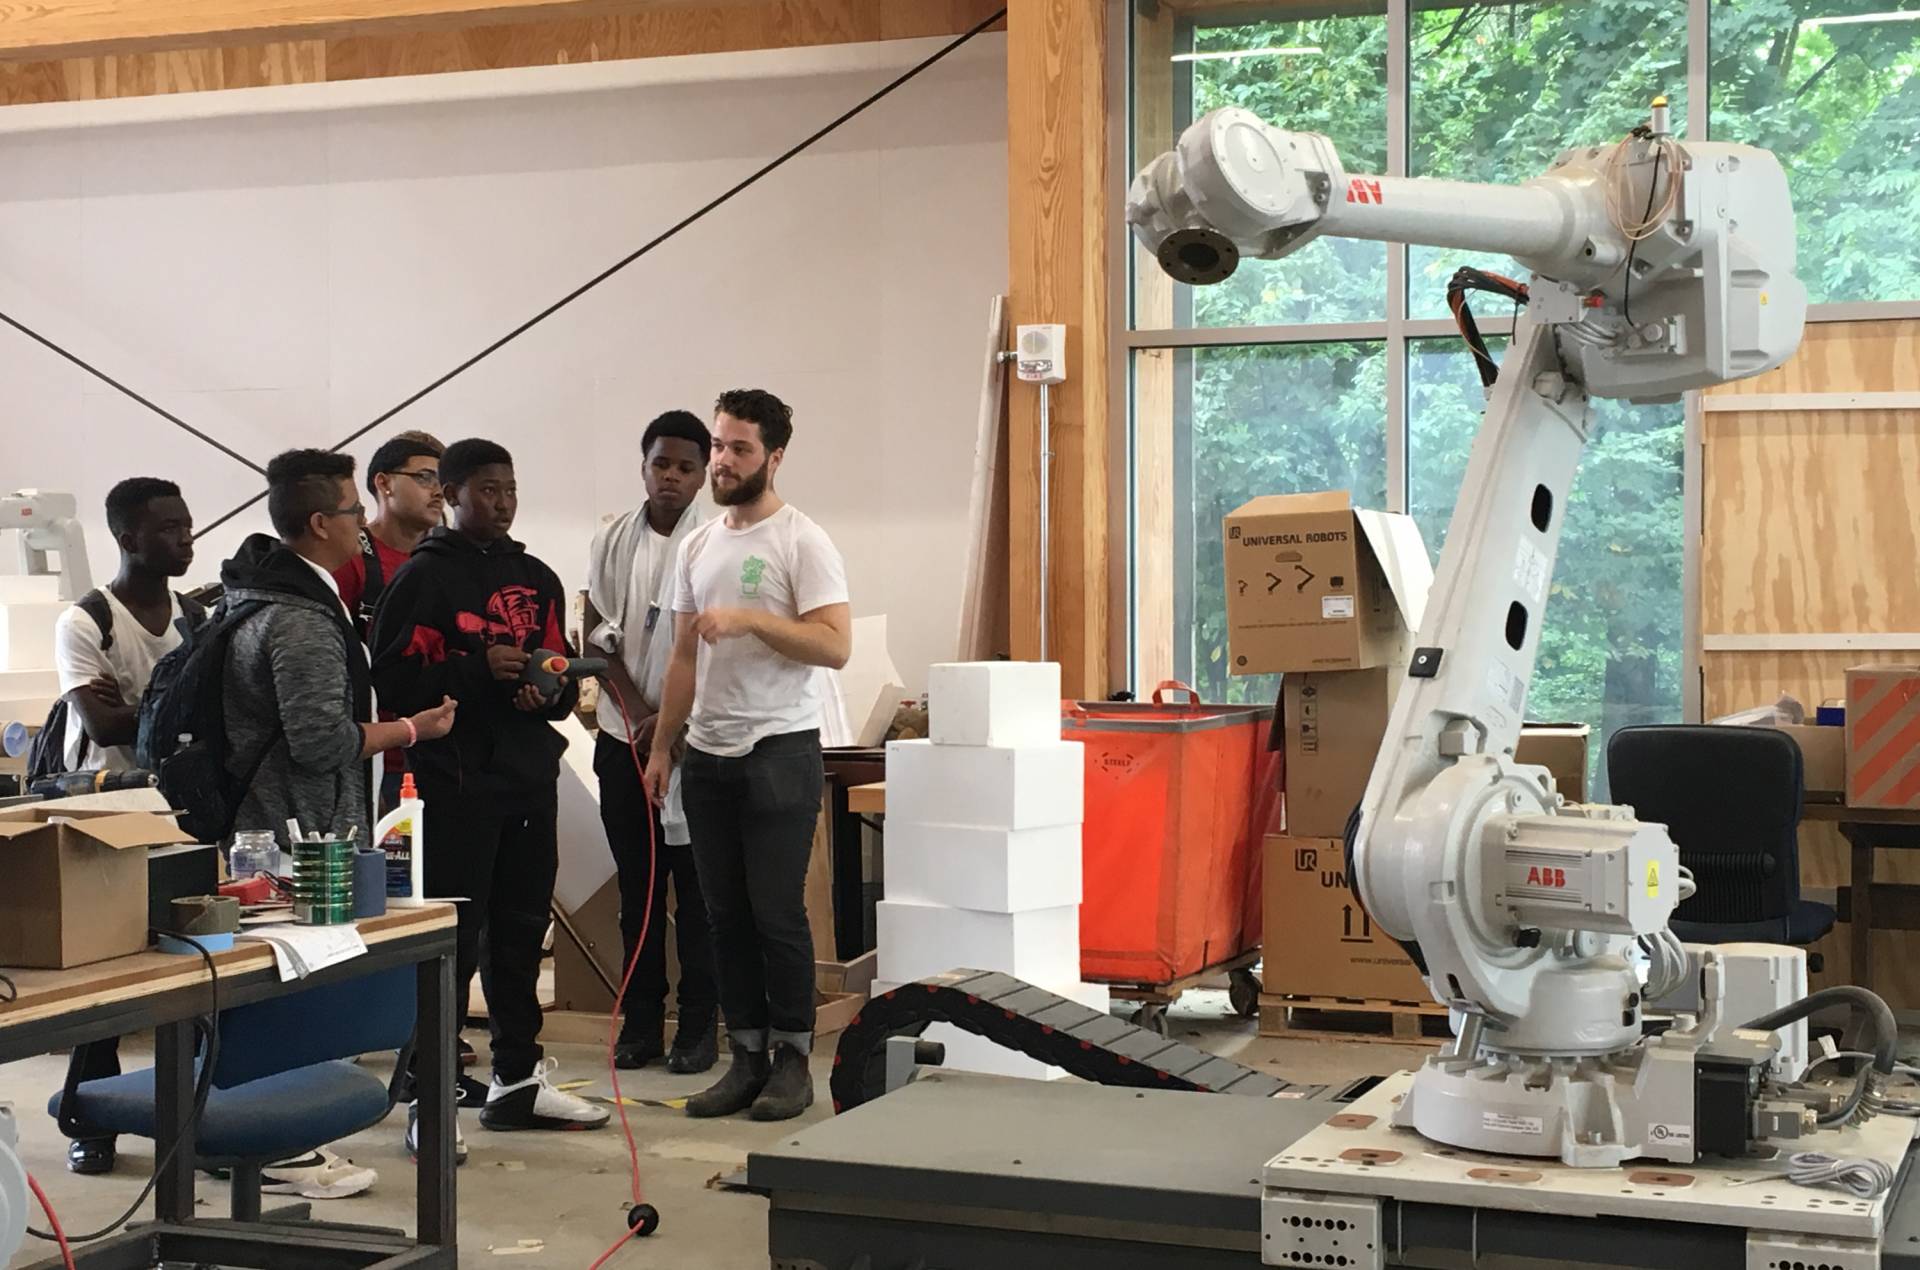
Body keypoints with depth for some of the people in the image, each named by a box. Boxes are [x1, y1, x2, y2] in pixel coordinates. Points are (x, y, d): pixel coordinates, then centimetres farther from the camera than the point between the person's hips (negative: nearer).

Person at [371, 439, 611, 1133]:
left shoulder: (536, 578, 16)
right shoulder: (423, 576, -3)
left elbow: (563, 674, 20)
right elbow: (395, 679, -12)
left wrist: (550, 692, -2)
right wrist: (477, 670, -20)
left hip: (530, 775, 7)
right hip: (458, 781, -7)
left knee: (521, 931, 13)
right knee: (453, 937, -6)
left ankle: (517, 1079, 24)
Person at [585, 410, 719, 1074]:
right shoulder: (611, 542, 7)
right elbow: (600, 635, 5)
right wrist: (639, 712, -7)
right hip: (624, 735, 4)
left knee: (695, 887, 0)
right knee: (636, 887, 9)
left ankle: (698, 1026, 7)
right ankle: (641, 1021, 17)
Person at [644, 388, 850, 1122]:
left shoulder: (802, 542, -8)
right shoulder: (698, 546, 12)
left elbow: (835, 646, -18)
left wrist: (749, 620, -24)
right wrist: (661, 747, 14)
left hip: (779, 751, -7)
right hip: (708, 755, 7)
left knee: (776, 912, -4)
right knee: (726, 914, 9)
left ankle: (792, 1059, 7)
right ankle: (747, 1056, 17)